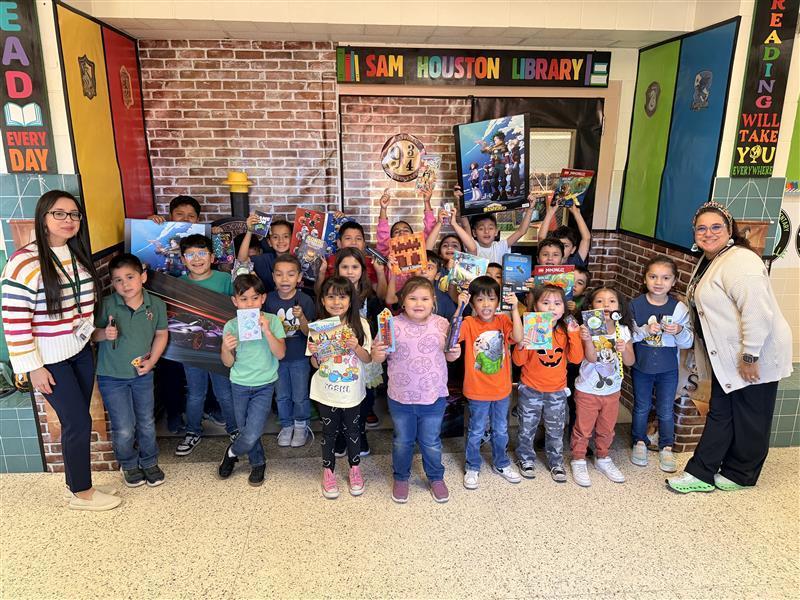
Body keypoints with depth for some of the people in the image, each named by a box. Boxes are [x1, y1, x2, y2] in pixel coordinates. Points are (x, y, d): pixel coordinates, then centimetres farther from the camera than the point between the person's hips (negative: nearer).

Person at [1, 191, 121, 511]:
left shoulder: (78, 255, 4)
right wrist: (33, 367, -16)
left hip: (81, 351, 7)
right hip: (49, 359, -6)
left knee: (76, 421, 14)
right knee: (79, 422, -2)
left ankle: (76, 482, 30)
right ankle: (81, 493, 17)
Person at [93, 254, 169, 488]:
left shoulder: (156, 305, -10)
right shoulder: (106, 305, -18)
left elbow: (161, 334, 4)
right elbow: (92, 333, -6)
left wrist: (152, 360, -6)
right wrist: (104, 334, -28)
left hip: (142, 374, 2)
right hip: (111, 376, -2)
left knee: (147, 424, 15)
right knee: (124, 429, 3)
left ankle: (149, 462, 39)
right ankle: (129, 465, 31)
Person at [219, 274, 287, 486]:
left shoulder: (272, 321, -11)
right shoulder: (231, 326, -7)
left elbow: (280, 354, -17)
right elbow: (228, 363, -4)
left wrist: (267, 331, -27)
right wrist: (226, 349, -25)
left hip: (264, 385, -2)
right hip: (239, 384, 2)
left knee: (251, 435, -6)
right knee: (246, 431, 14)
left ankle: (232, 452, 26)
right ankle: (258, 463, 40)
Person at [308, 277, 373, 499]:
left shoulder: (360, 324, -10)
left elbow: (368, 359, -5)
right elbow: (315, 365, -1)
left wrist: (356, 347, -23)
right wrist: (314, 353, -23)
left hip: (352, 391, 0)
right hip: (326, 392, 0)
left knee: (352, 430, 16)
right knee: (329, 431, 15)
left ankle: (354, 468, 37)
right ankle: (328, 471, 35)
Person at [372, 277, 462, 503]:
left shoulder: (442, 324, -6)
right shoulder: (393, 325, -11)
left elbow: (448, 353, 8)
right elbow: (379, 357, -2)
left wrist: (455, 354, -13)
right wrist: (377, 354, -24)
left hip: (434, 397, 1)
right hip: (400, 398, 0)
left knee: (431, 442, 17)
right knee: (402, 441, 19)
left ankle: (436, 478, 41)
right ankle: (401, 478, 42)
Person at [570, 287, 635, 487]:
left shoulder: (623, 330, -4)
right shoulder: (589, 328, -16)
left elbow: (630, 361, -4)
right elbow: (591, 358, -24)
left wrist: (624, 349, -25)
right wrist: (587, 340, -41)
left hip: (612, 390, 4)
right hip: (587, 390, -4)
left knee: (607, 429, 19)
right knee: (583, 429, 8)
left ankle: (602, 458, 39)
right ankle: (578, 460, 26)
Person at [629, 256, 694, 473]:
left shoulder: (679, 308, -9)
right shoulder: (635, 305, -9)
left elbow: (688, 342, -6)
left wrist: (679, 331, -26)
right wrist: (645, 330, -26)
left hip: (668, 368, 0)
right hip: (641, 366, 0)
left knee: (666, 411, 11)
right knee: (641, 408, 16)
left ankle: (666, 448, 29)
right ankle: (639, 443, 34)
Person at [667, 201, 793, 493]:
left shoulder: (740, 262, -21)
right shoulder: (708, 261, 10)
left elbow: (757, 311, -27)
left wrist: (750, 356, -25)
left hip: (754, 358, -9)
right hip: (728, 356, 9)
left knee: (750, 418, 8)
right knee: (720, 413, 11)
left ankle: (740, 475, 24)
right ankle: (700, 474, 17)